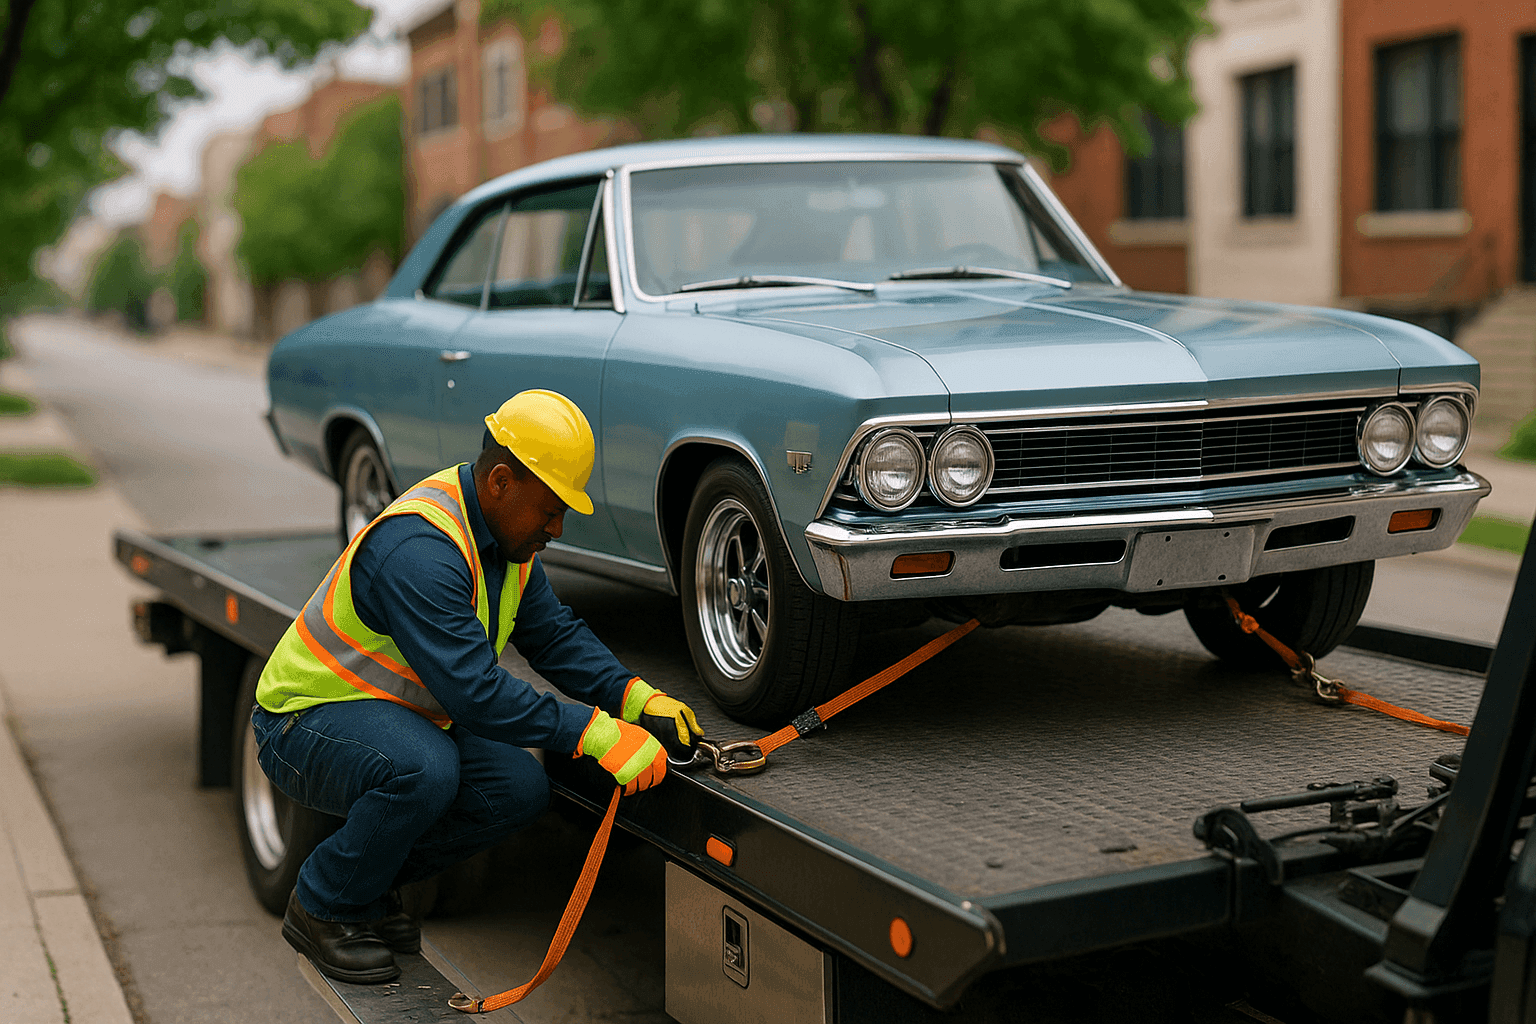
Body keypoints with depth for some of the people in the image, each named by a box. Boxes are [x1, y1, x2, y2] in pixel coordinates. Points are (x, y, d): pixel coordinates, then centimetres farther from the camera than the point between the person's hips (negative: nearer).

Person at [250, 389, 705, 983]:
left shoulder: (505, 531, -1)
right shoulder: (419, 548, -31)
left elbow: (554, 634, 4)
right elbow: (473, 689, -36)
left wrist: (636, 697, -13)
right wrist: (595, 734, -37)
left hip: (402, 715, 9)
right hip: (307, 721, -8)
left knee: (520, 789, -12)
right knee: (425, 770, -37)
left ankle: (371, 884, 9)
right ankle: (322, 909, -10)